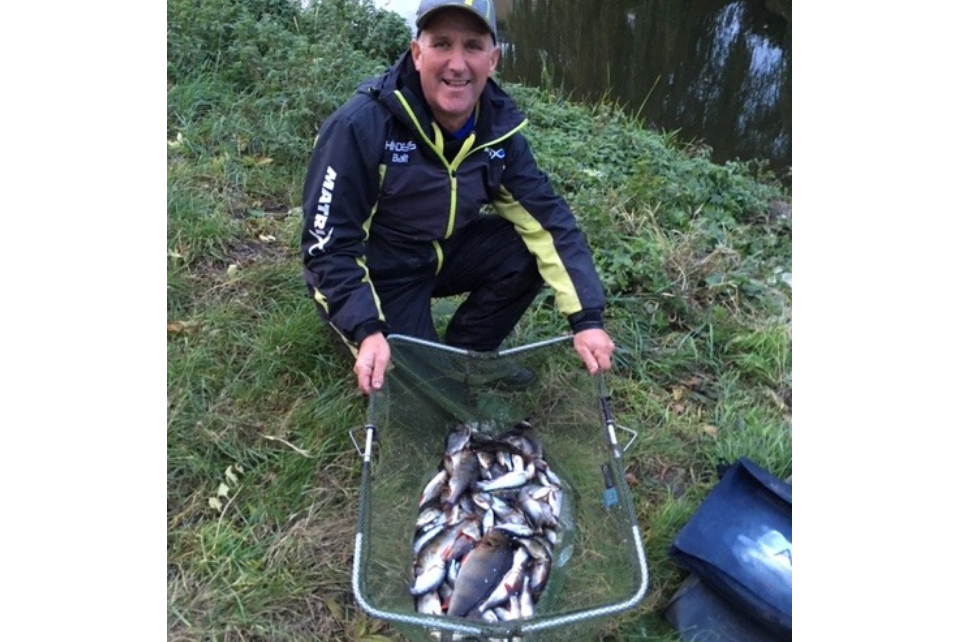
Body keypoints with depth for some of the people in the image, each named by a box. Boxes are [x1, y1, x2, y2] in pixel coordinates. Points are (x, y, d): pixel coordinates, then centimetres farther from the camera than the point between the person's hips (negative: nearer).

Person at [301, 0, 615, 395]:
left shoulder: (499, 128, -11)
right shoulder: (360, 125, -27)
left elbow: (548, 220, -12)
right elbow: (329, 245, -24)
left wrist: (587, 319, -21)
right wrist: (367, 331, -37)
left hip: (444, 253, 5)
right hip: (379, 273, -4)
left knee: (530, 250, -17)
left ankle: (465, 355, 4)